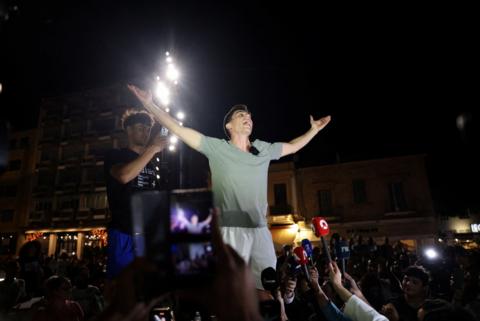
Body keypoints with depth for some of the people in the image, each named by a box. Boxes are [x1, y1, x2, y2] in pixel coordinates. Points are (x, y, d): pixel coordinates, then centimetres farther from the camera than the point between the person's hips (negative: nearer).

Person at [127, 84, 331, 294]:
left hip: (260, 230, 5)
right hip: (231, 231, -4)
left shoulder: (264, 150, 11)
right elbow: (178, 130, -7)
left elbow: (293, 147, 27)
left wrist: (314, 129, 31)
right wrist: (148, 104, -12)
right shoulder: (217, 148, -2)